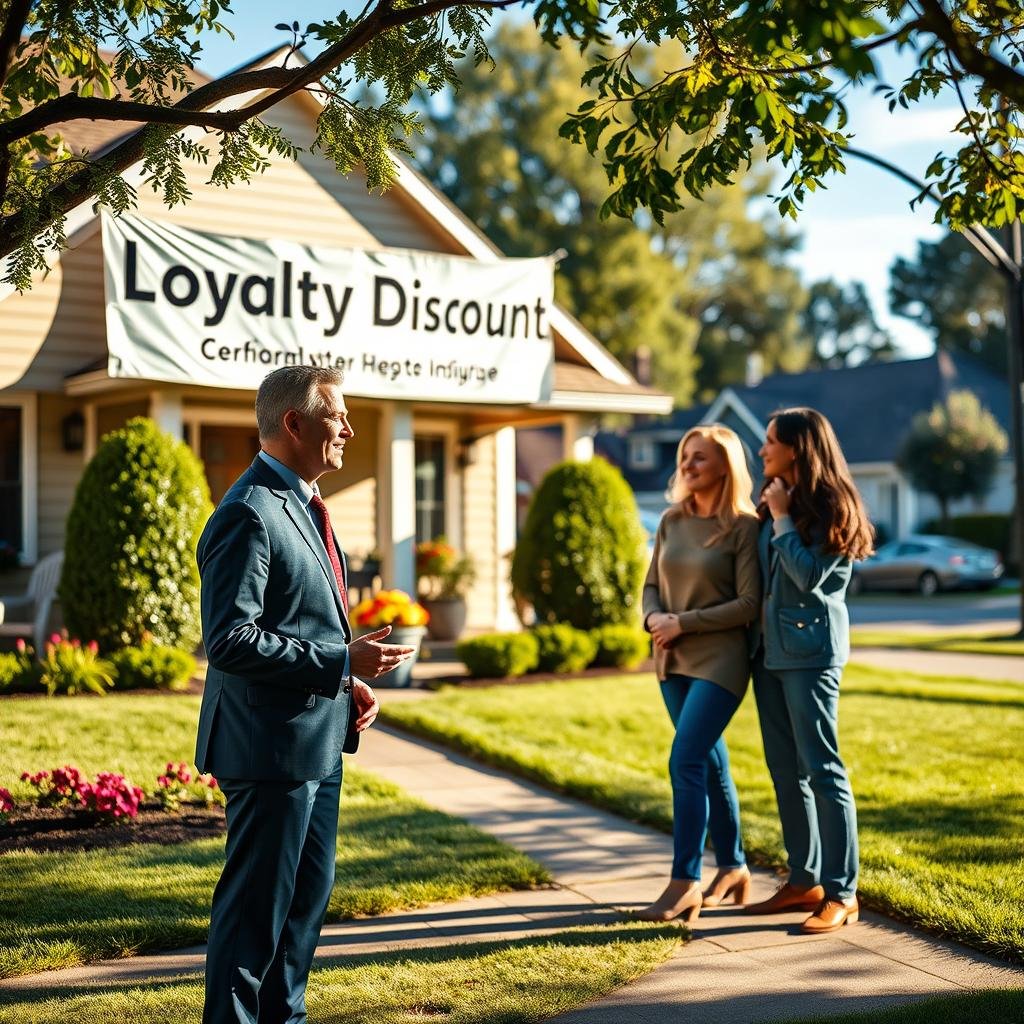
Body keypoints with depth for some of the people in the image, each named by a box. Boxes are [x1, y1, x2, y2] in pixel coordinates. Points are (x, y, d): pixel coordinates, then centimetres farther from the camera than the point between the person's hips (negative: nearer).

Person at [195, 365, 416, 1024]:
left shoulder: (303, 505, 15)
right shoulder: (248, 514, -18)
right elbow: (230, 640, -24)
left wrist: (348, 678, 8)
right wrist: (341, 663, -22)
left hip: (317, 737, 10)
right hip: (272, 745, -10)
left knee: (309, 893, 19)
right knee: (257, 902, -1)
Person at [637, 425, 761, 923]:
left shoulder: (743, 526, -10)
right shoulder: (672, 521, 8)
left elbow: (750, 603, -14)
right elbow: (652, 584, 14)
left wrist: (684, 623, -16)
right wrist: (654, 618, -7)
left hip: (720, 660, -6)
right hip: (673, 660, 7)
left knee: (686, 762, -14)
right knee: (709, 764, 14)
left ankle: (684, 882, -9)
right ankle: (732, 866, 27)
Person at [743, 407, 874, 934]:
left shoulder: (830, 506, -7)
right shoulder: (776, 502, 15)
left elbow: (809, 574, -17)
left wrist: (782, 518, -12)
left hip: (810, 650, -9)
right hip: (770, 648, 9)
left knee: (821, 769, -8)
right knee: (785, 769, 10)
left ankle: (841, 894, -5)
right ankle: (804, 881, 19)